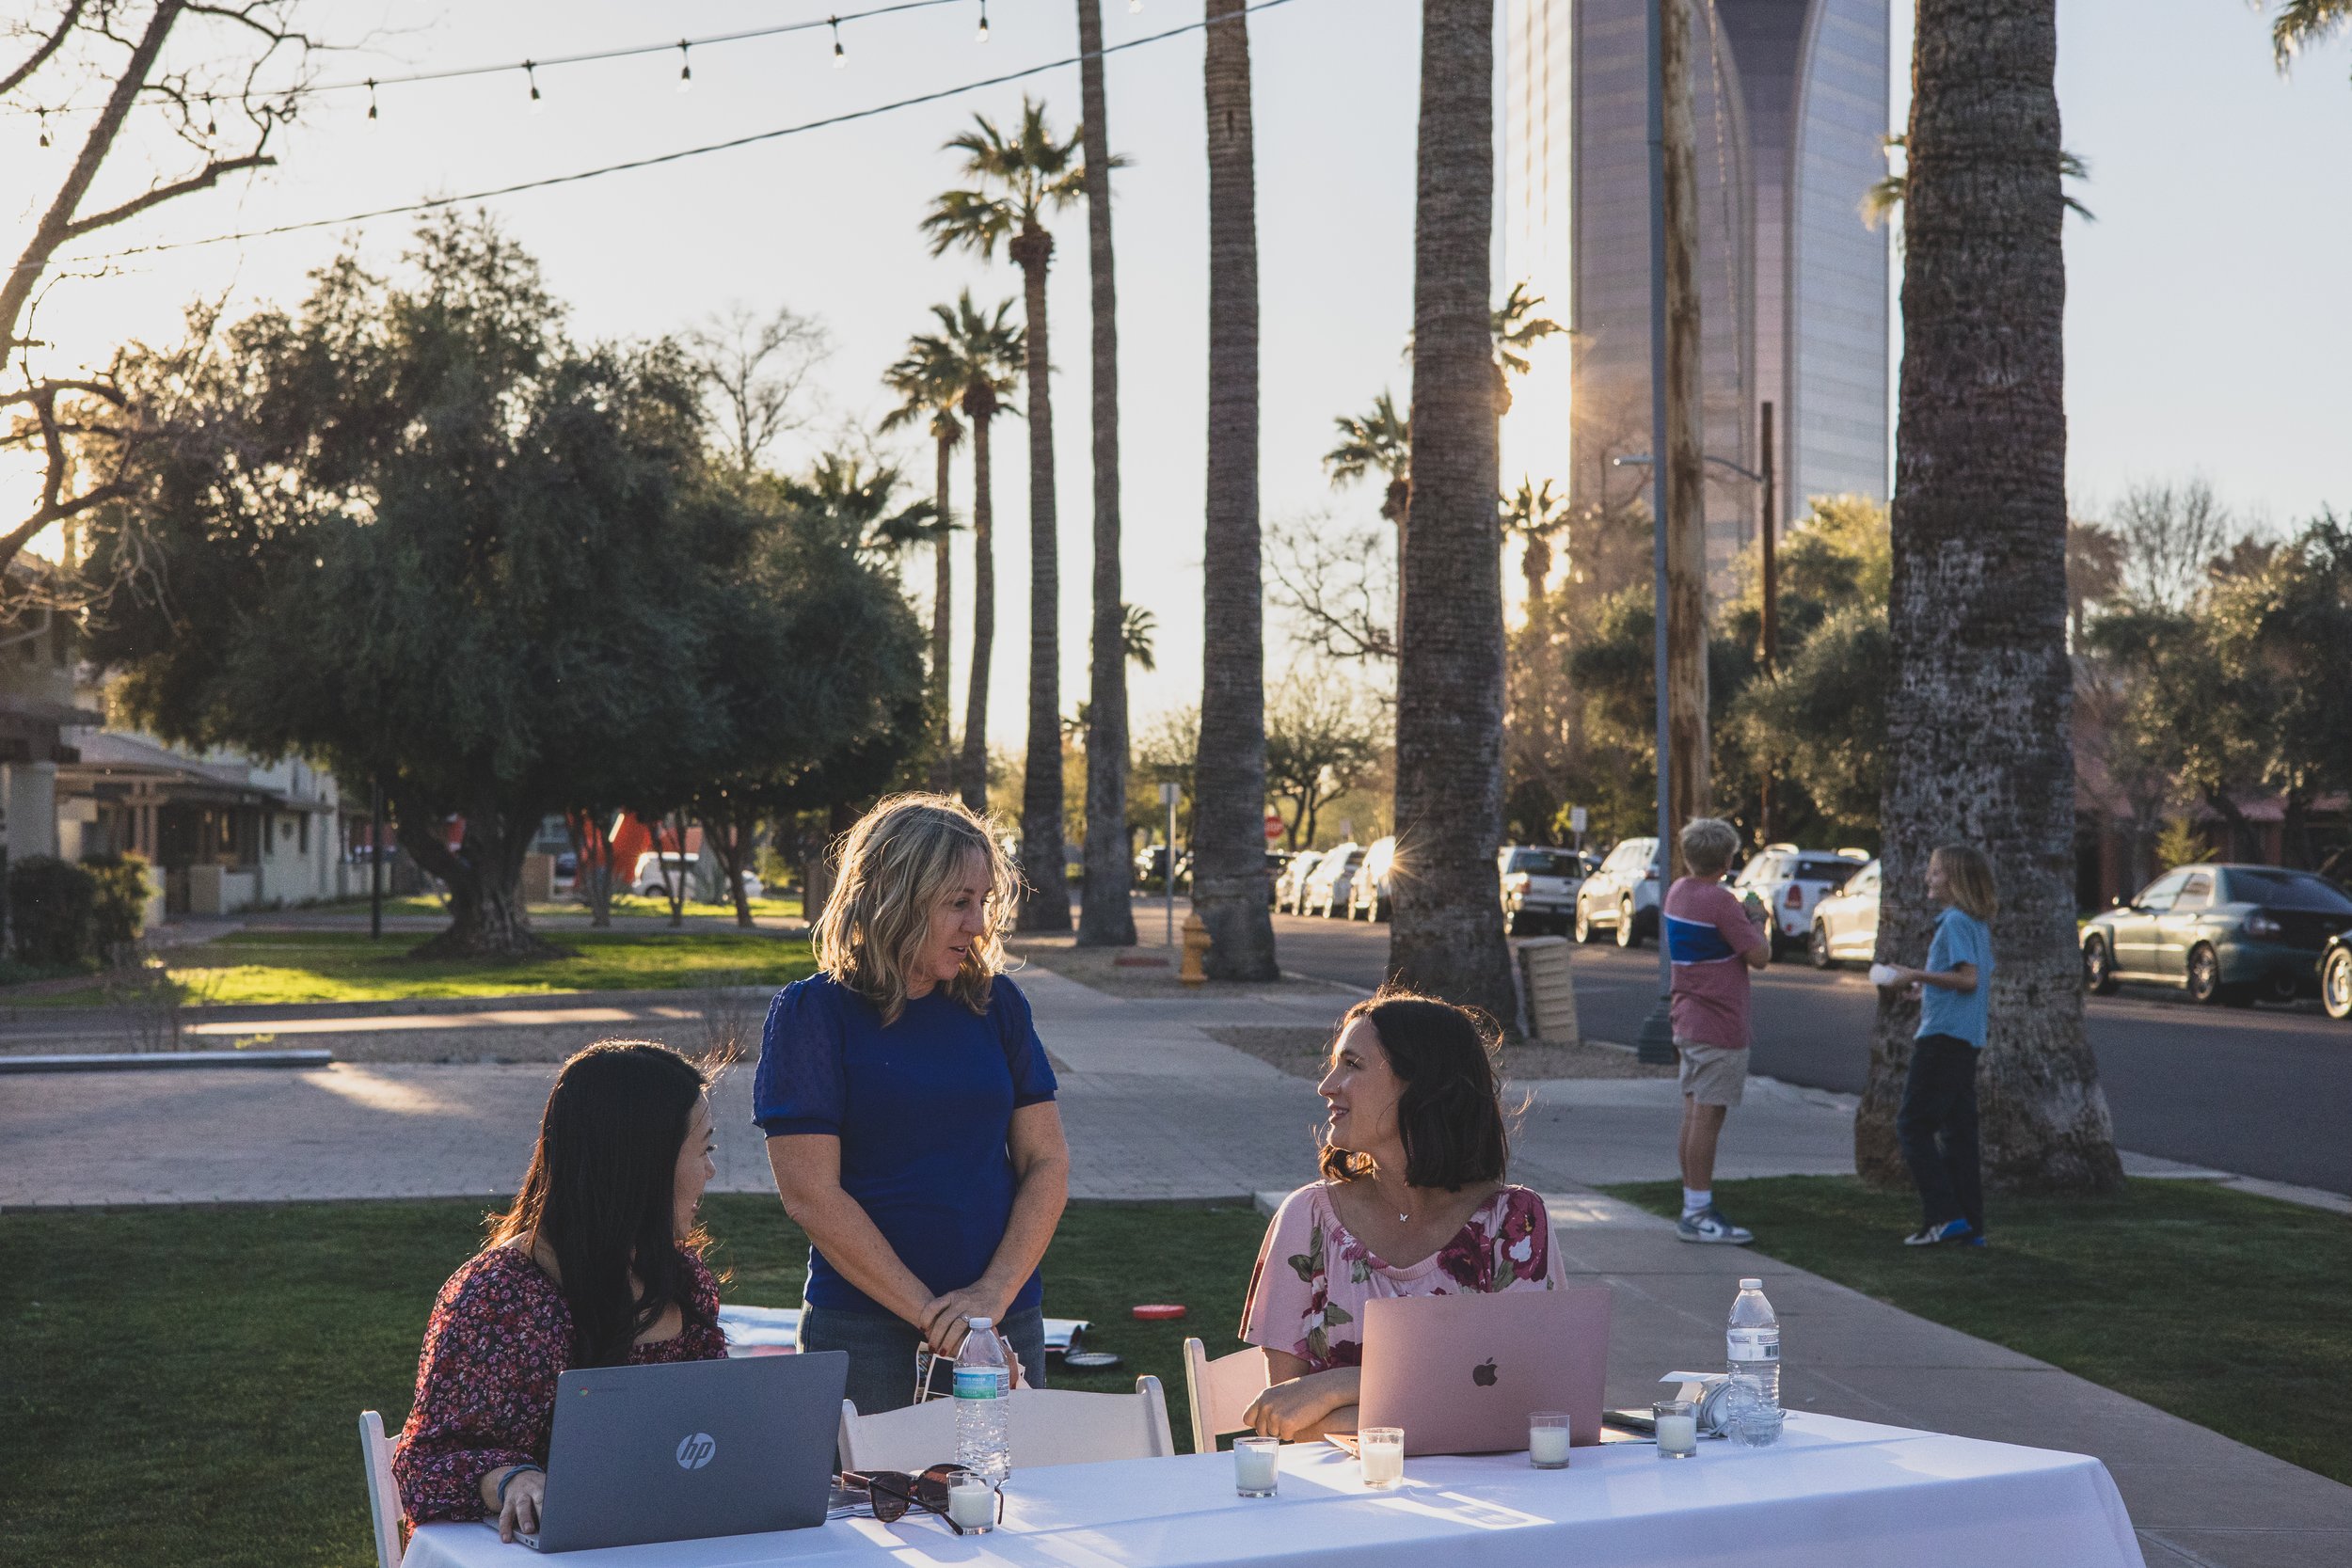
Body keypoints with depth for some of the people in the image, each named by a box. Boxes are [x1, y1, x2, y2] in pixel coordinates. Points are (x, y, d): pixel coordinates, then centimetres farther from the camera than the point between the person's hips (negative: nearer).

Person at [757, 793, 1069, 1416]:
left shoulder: (997, 1003, 6)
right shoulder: (812, 1012, -6)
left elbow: (1047, 1162, 5)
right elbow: (811, 1196, -11)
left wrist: (995, 1291, -10)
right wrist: (931, 1315, -14)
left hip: (1007, 1322, 4)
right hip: (865, 1331, -4)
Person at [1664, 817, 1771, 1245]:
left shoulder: (1677, 892, 9)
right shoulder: (1720, 901, -18)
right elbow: (1759, 956, -15)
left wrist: (1745, 918, 16)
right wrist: (1756, 922, 2)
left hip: (1688, 1018, 9)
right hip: (1719, 1025, -9)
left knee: (1695, 1115, 12)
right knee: (1708, 1116, -7)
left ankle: (1696, 1208, 18)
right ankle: (1698, 1214, -6)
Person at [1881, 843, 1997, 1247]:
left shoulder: (1954, 921, -12)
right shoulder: (1979, 925, 17)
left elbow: (1968, 977, -21)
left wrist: (1917, 976, -15)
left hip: (1943, 1035, -10)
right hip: (1969, 1040, 10)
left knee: (1912, 1125, -6)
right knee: (1957, 1131, 9)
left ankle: (1944, 1216, -12)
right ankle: (1970, 1226, 9)